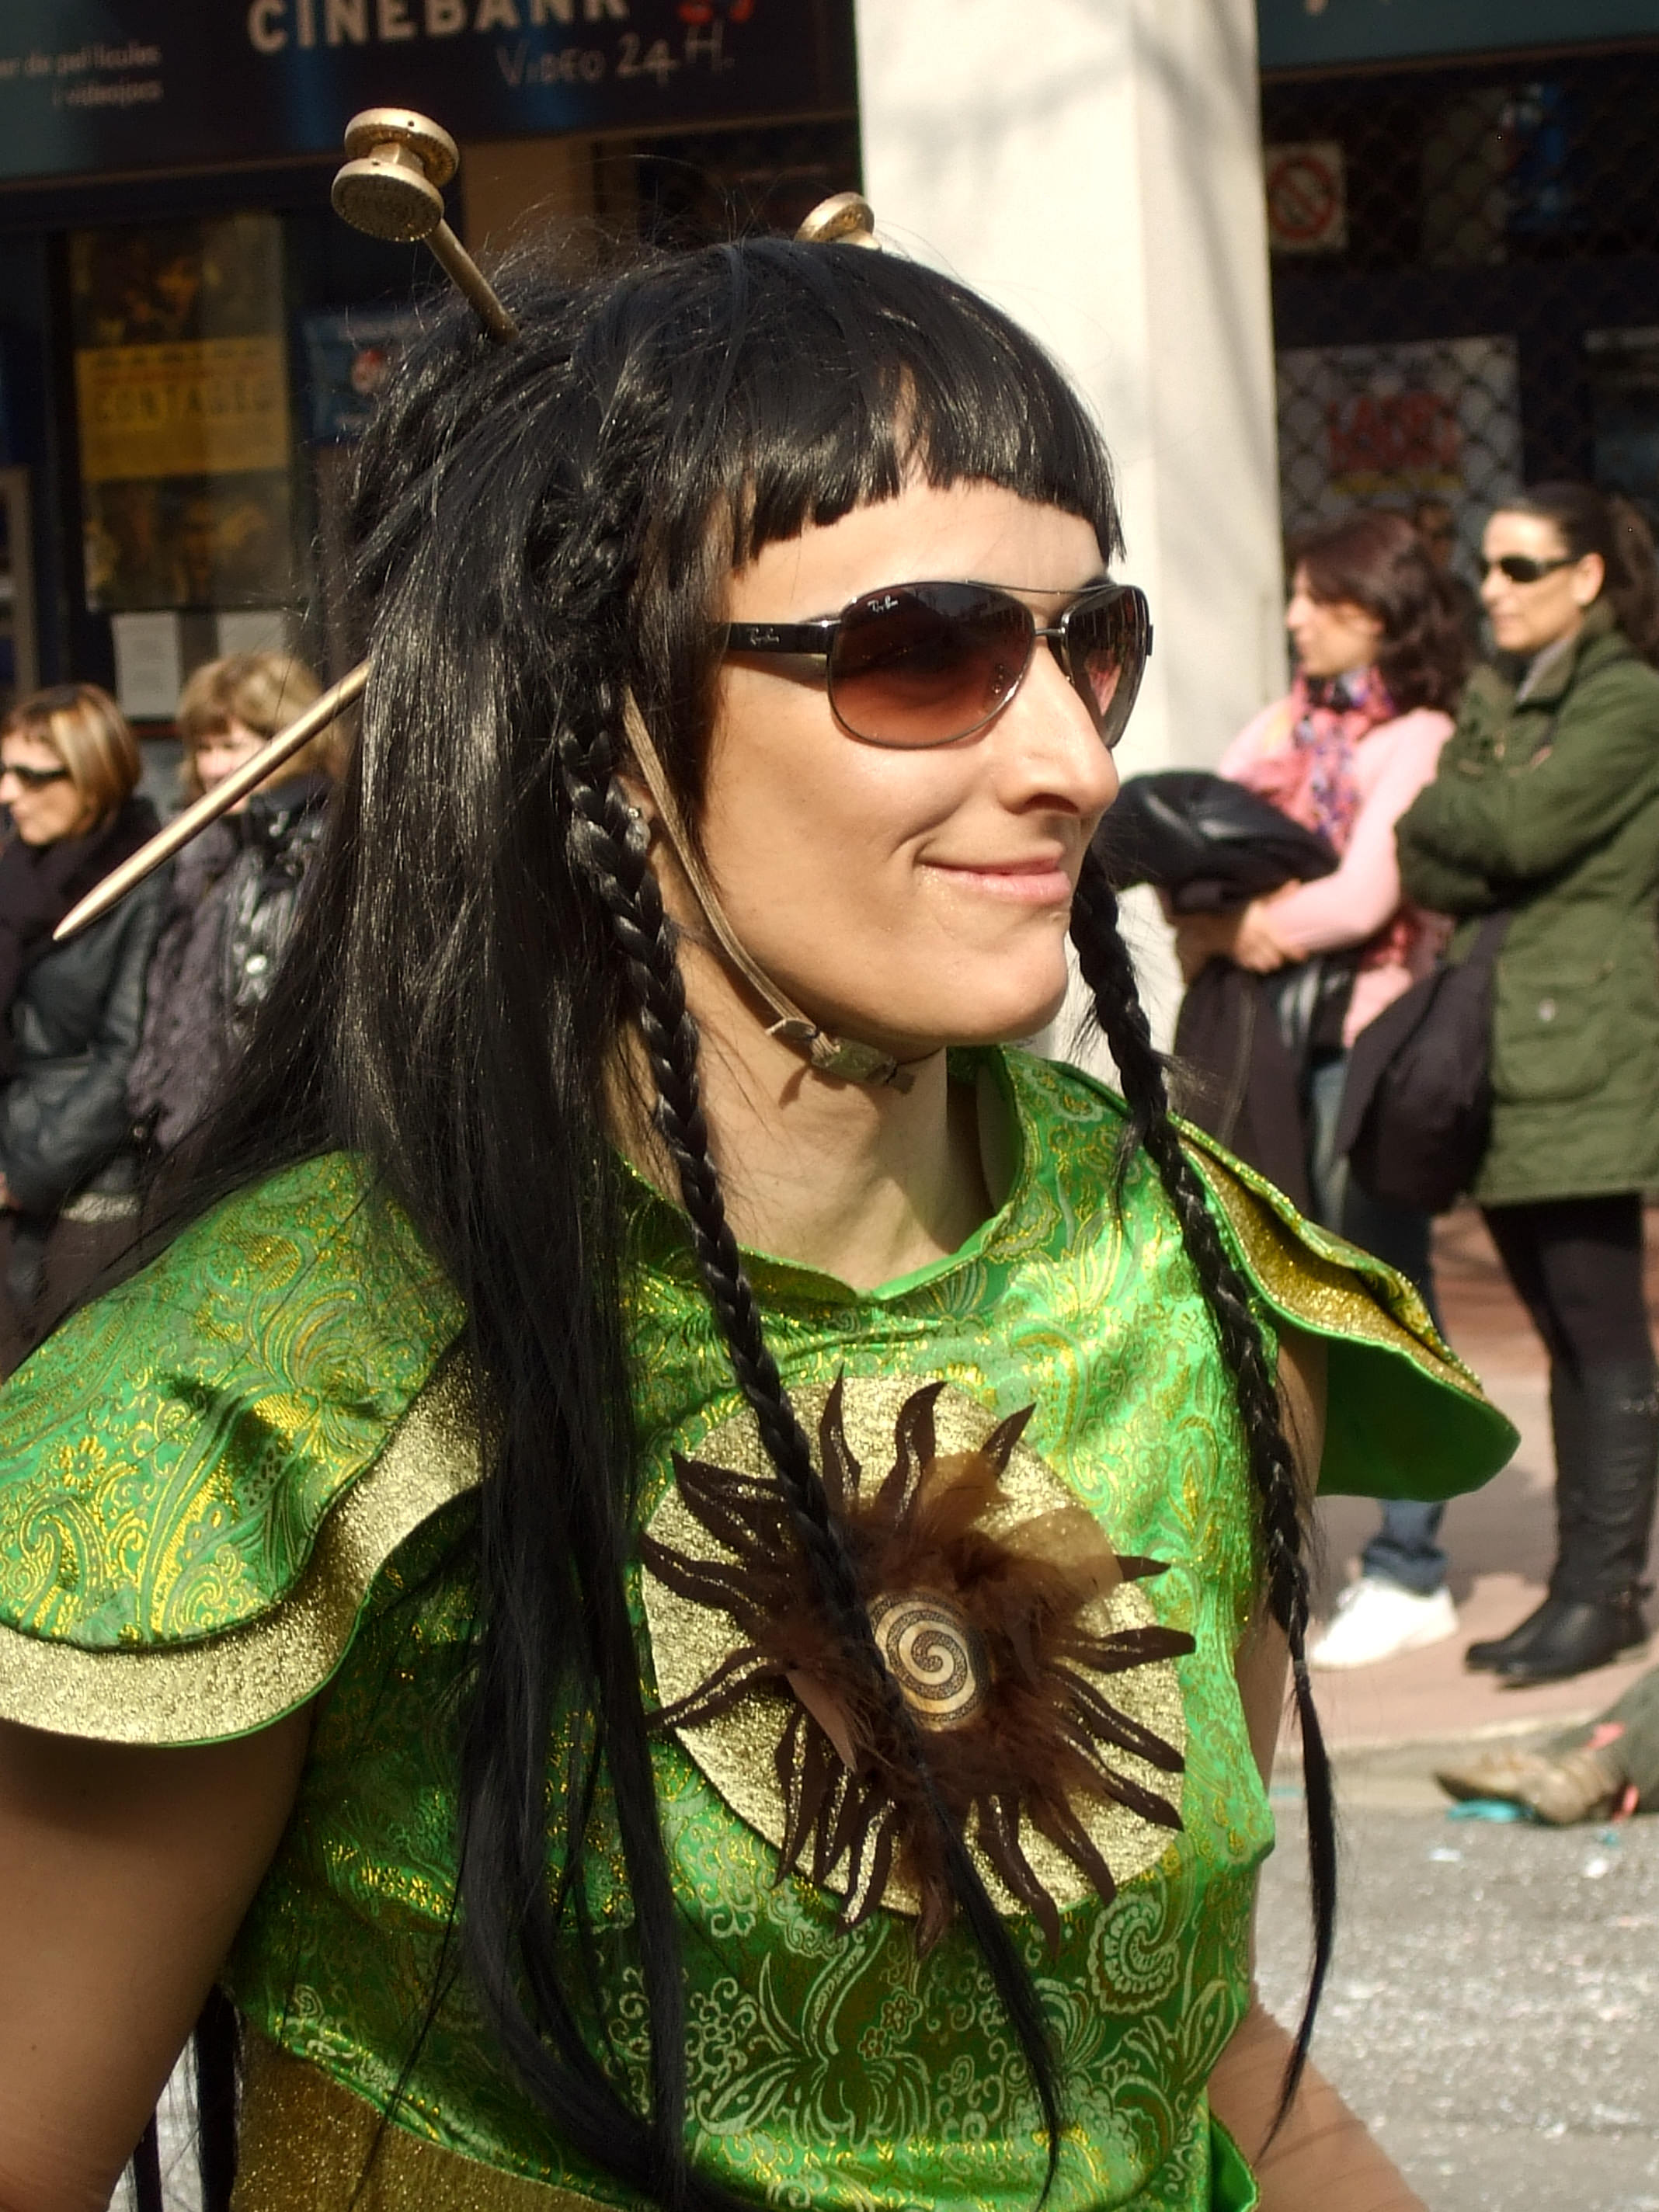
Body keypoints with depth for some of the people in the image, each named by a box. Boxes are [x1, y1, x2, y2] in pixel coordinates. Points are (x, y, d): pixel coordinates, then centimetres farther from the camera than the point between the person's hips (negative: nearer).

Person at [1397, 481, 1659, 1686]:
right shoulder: (1497, 697, 18)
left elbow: (1519, 825, -18)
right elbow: (1425, 859, 7)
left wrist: (1446, 809, -1)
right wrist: (1482, 850, -13)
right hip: (1503, 1049, 8)